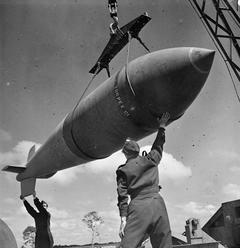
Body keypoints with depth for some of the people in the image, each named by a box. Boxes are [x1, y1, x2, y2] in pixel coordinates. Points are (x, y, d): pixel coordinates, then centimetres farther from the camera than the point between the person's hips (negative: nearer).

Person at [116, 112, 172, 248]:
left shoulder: (123, 171, 7)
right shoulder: (150, 160, 11)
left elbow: (122, 196, 0)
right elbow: (158, 145, 28)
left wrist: (123, 219, -2)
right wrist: (162, 125, 39)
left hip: (138, 206, -2)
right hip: (157, 202, 2)